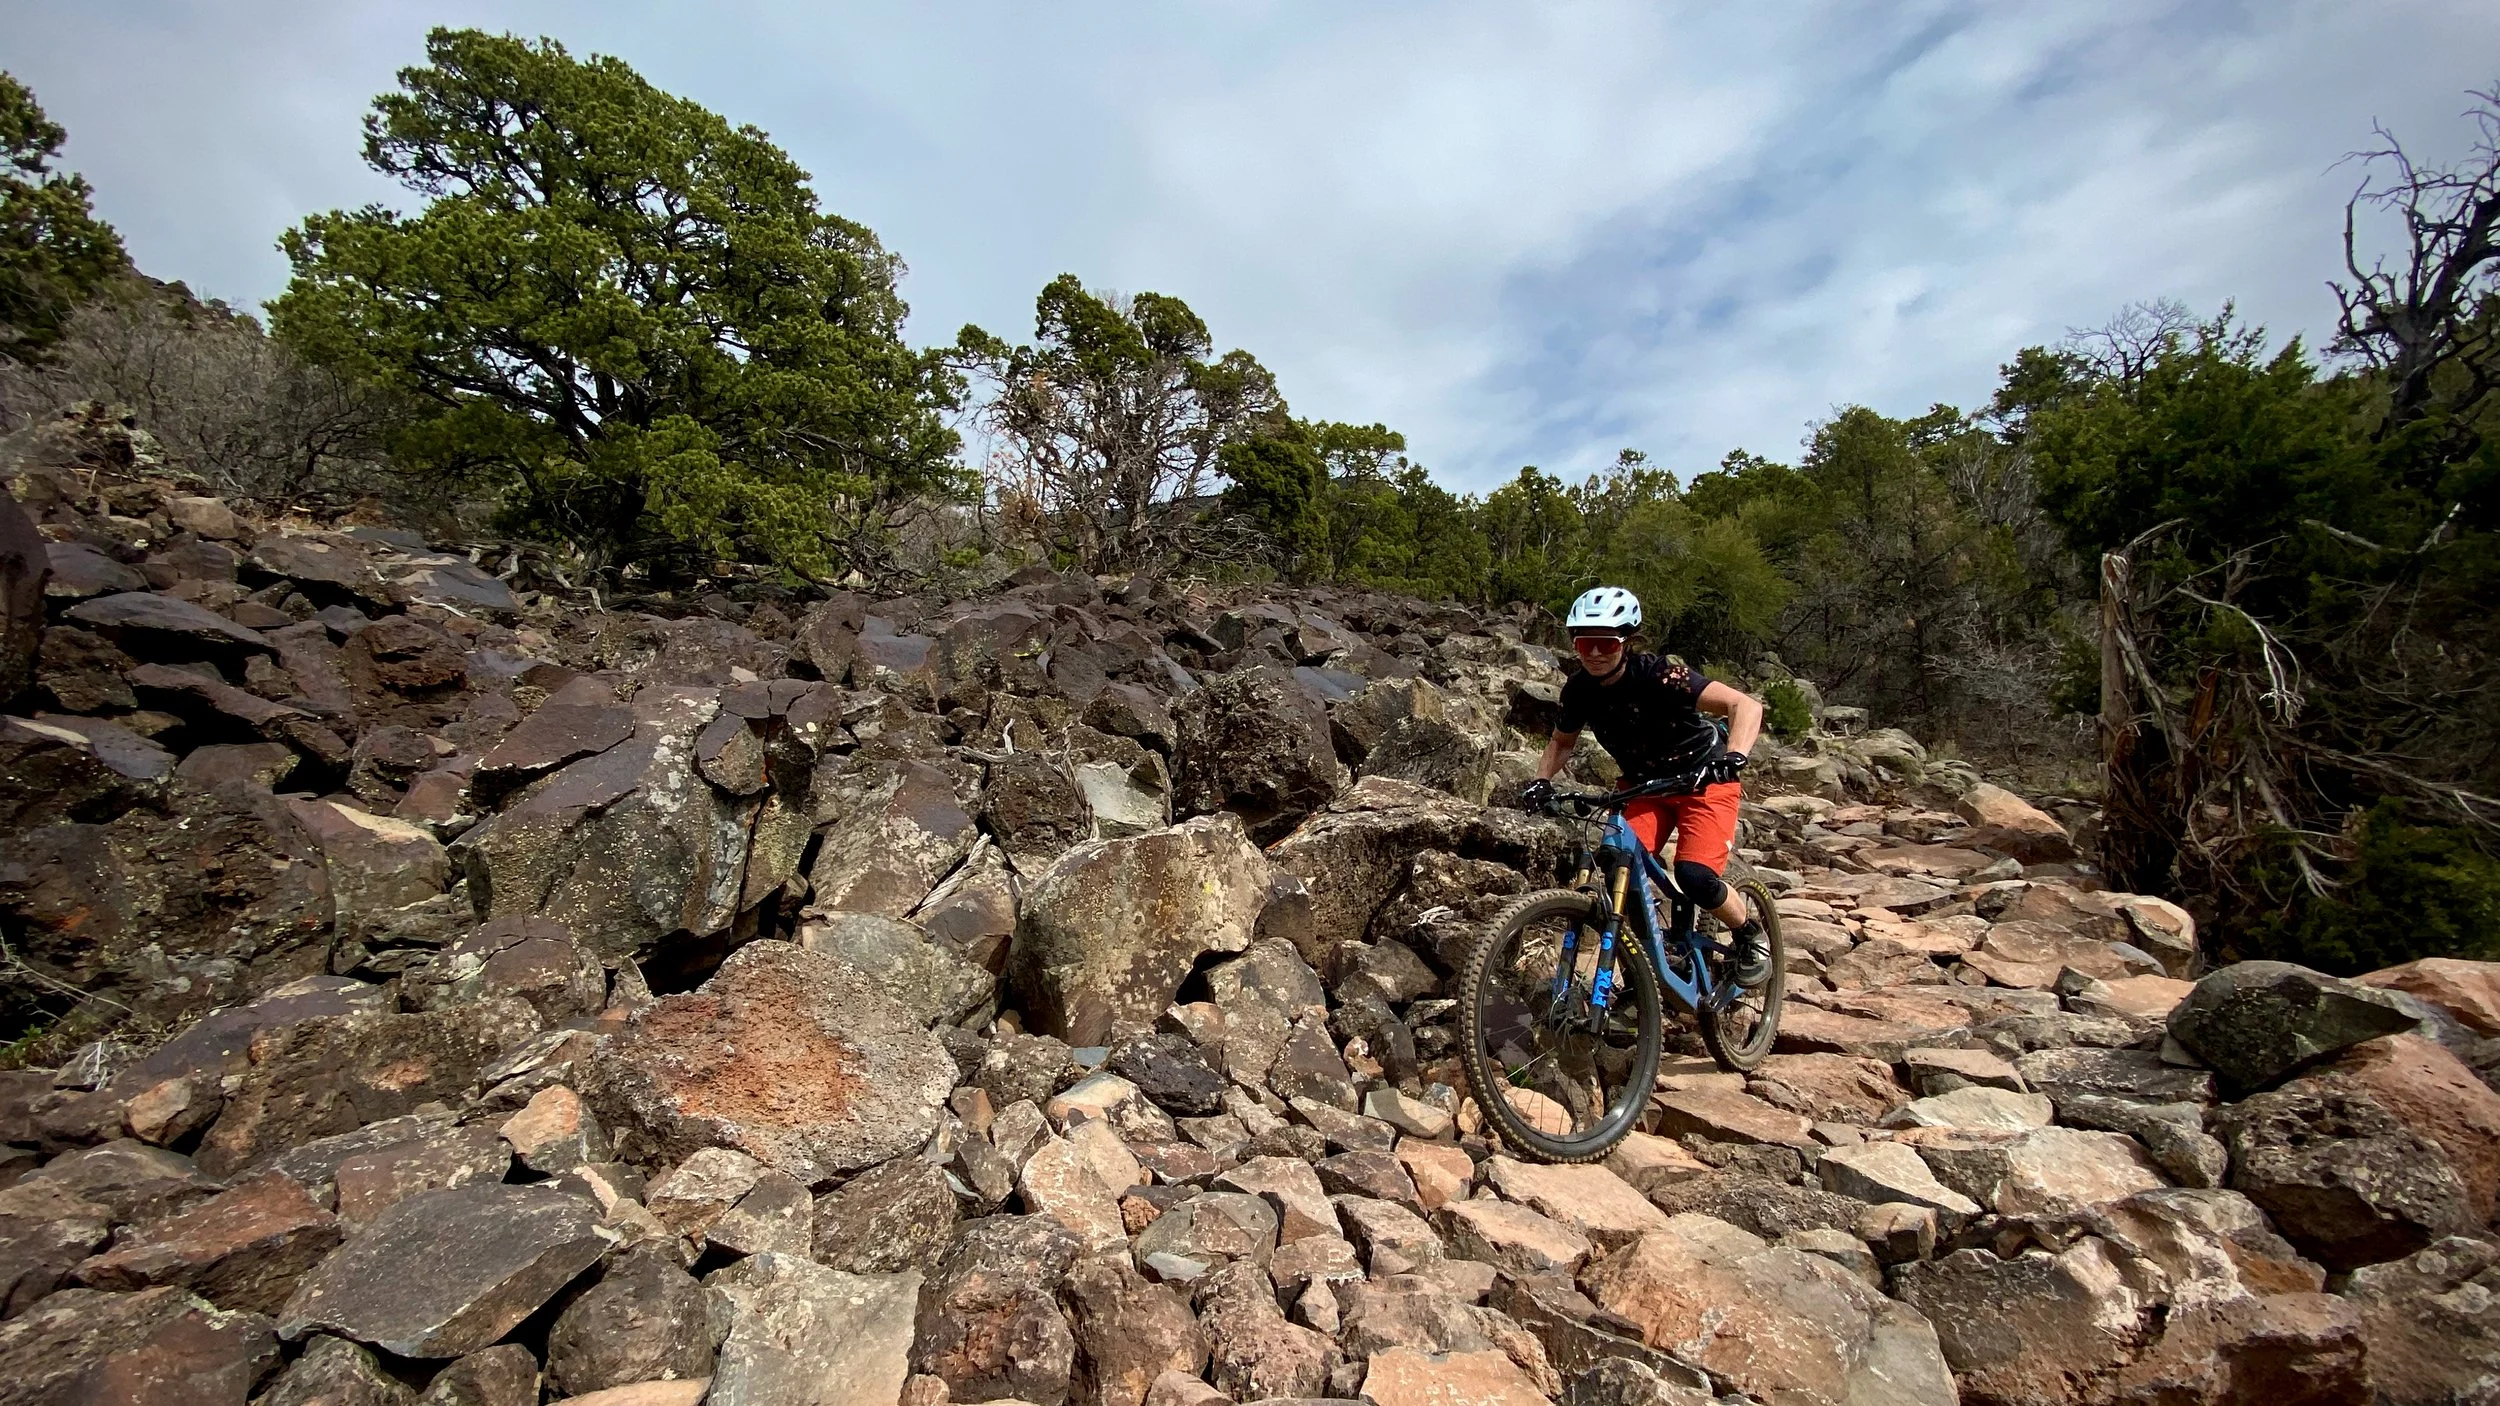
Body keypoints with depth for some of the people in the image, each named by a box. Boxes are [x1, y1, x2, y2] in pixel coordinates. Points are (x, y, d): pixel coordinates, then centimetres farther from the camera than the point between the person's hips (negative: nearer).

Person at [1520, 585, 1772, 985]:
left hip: (1704, 779, -4)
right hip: (1645, 785, 5)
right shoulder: (1580, 690, -11)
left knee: (1694, 876, -22)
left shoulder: (1657, 675, -27)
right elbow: (1562, 741, 6)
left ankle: (1751, 935, 11)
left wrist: (1733, 757, -49)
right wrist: (1541, 781, -13)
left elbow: (1746, 704, -32)